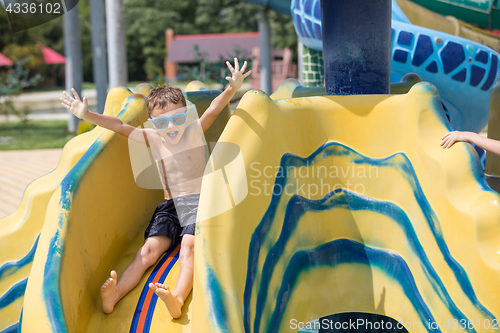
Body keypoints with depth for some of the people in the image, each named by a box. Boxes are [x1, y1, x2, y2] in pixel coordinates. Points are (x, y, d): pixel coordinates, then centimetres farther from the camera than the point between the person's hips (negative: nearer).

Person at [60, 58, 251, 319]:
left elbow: (213, 109, -16)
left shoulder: (195, 132, 0)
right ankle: (114, 295, -35)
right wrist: (86, 115, -1)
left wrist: (233, 88, -32)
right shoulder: (152, 139, 9)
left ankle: (177, 300, -51)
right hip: (171, 205, 4)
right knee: (150, 249, -15)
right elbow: (120, 126, 6)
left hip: (198, 200, -3)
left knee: (189, 245, -28)